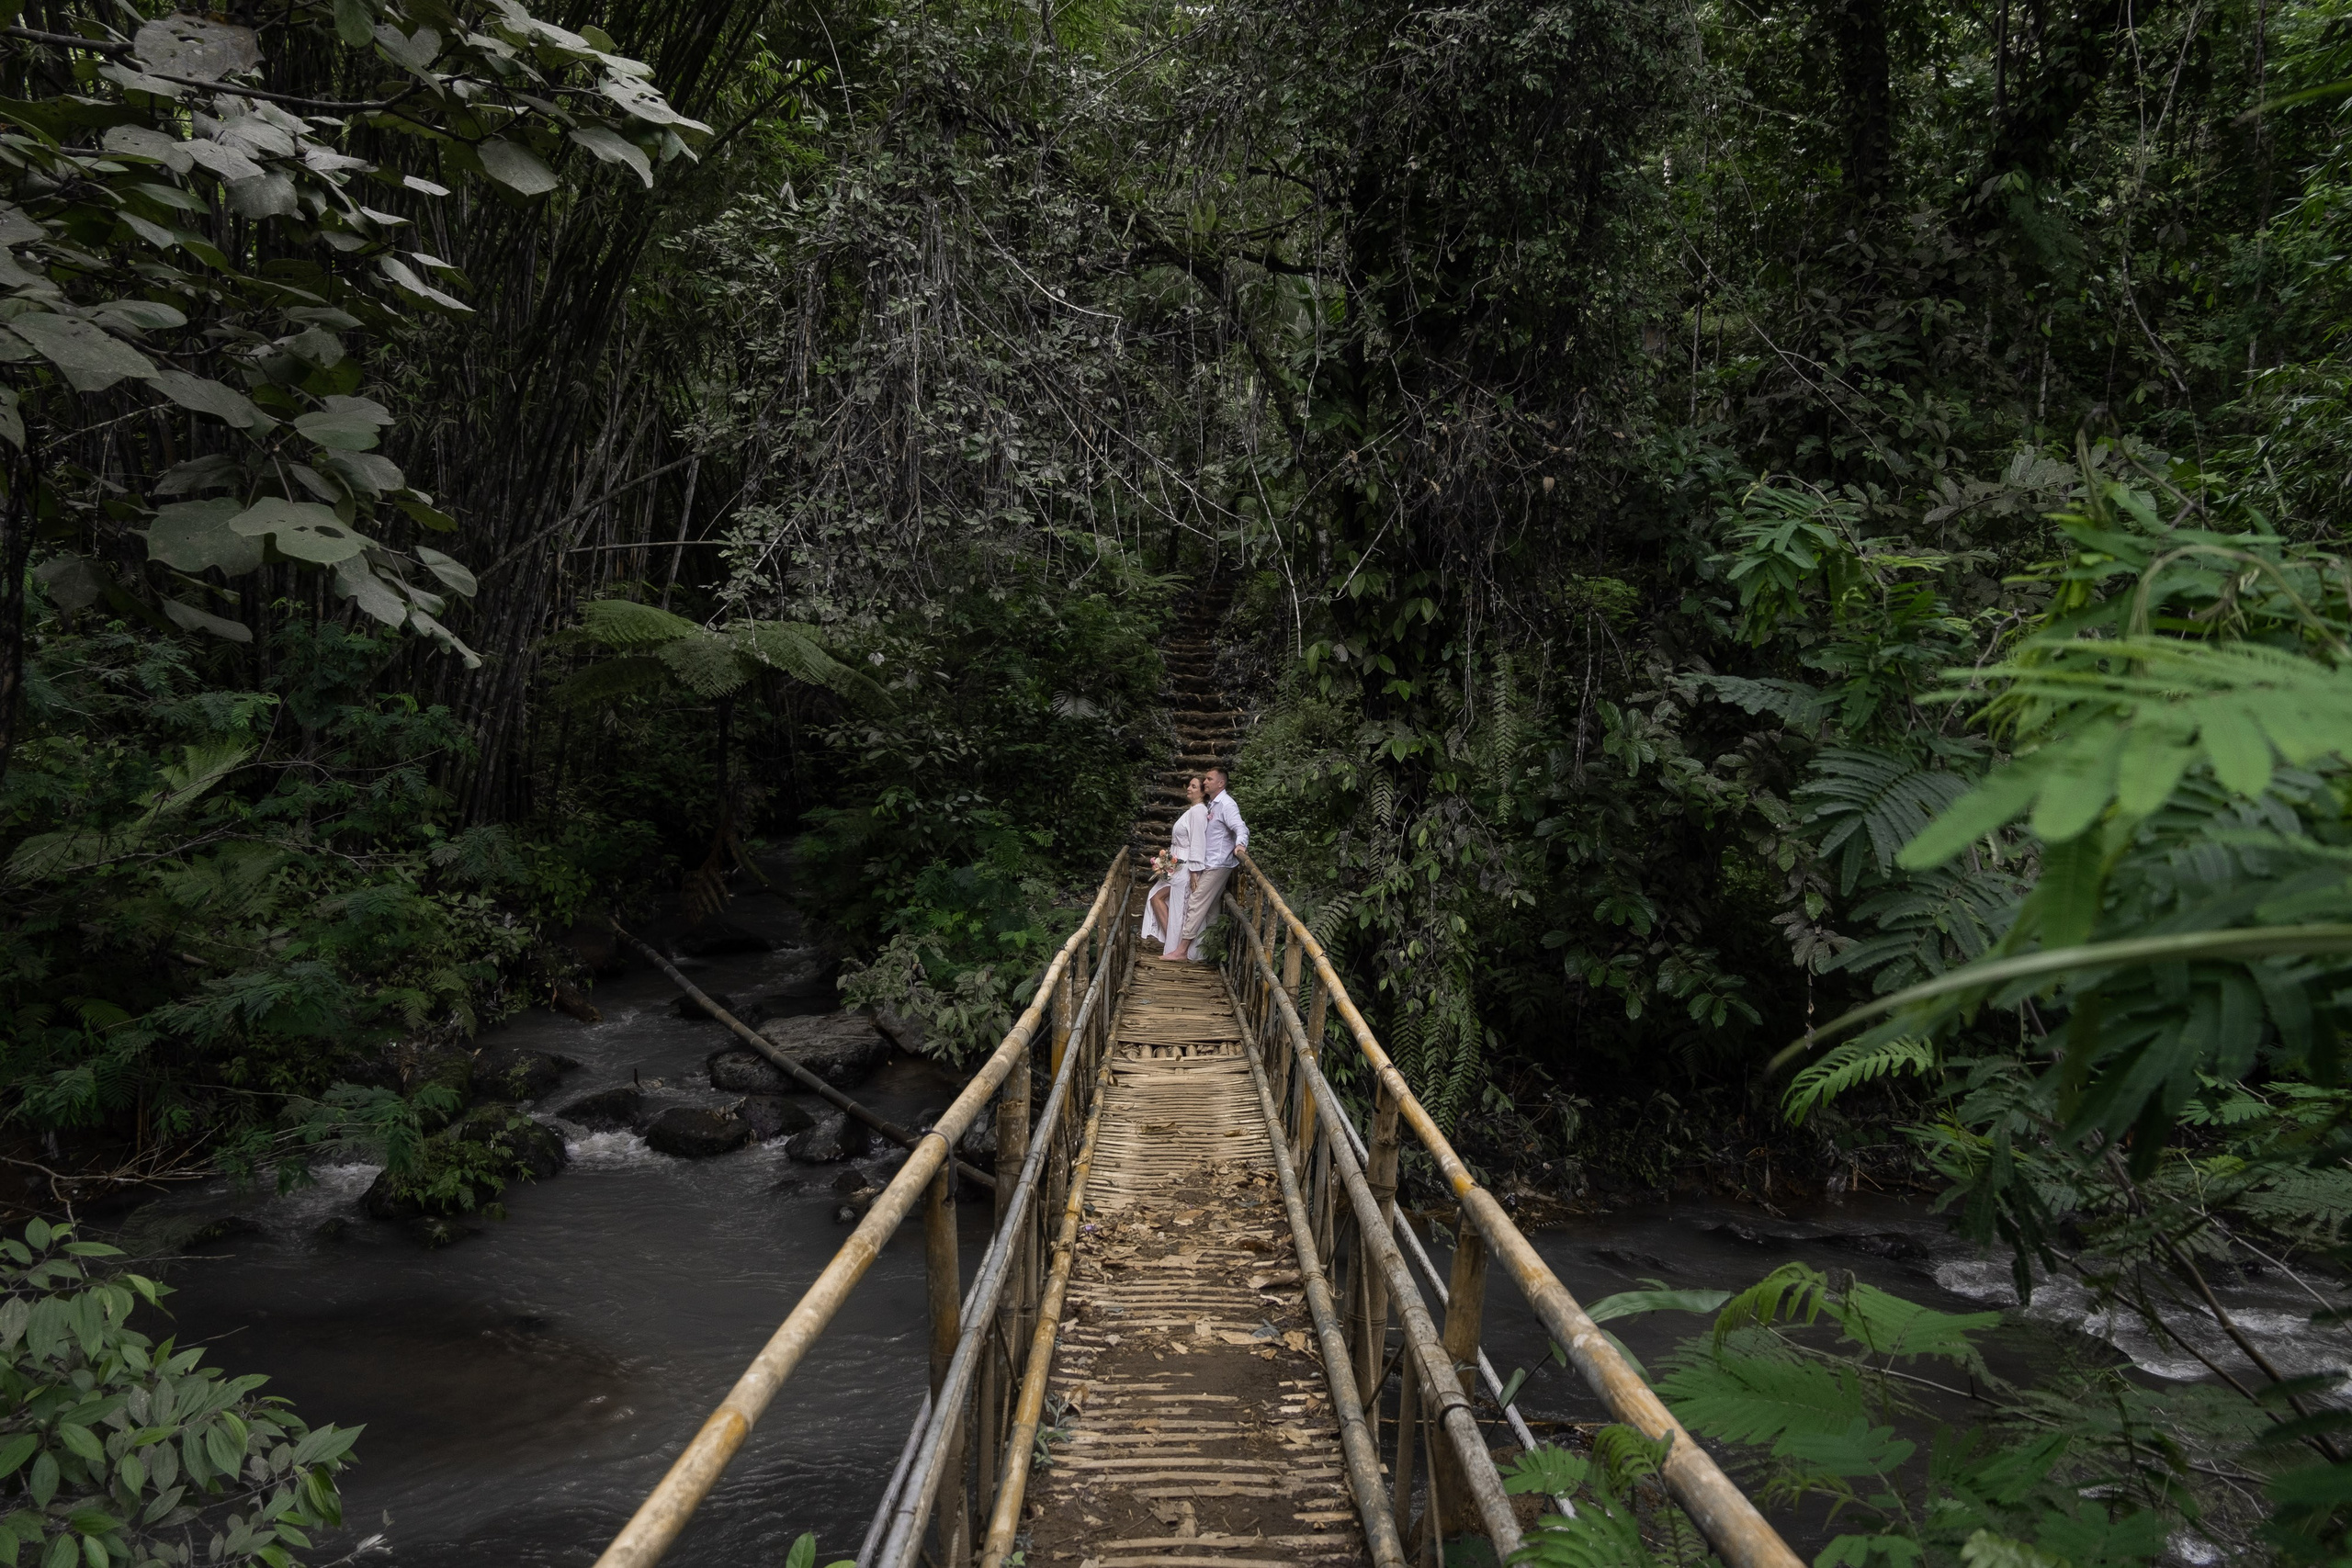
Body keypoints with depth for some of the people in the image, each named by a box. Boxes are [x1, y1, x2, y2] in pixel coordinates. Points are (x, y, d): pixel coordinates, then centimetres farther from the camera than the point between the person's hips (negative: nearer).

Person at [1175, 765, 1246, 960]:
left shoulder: (1226, 805, -14)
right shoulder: (1212, 804, 16)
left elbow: (1241, 827, -26)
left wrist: (1240, 843, -46)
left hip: (1217, 865, -10)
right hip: (1209, 864, 10)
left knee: (1196, 904, -9)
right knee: (1209, 908, 11)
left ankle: (1182, 950, -7)